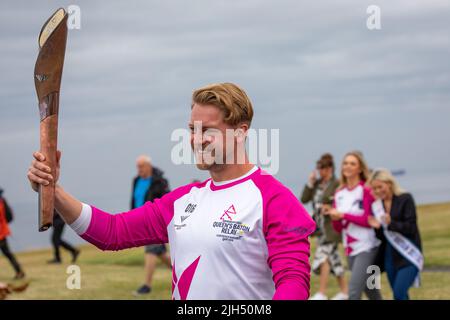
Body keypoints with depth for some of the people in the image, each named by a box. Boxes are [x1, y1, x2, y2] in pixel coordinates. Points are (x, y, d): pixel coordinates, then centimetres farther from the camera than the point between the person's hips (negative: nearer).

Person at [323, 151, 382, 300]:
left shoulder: (366, 190, -7)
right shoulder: (339, 193, 9)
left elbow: (369, 220, -13)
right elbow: (338, 228, 11)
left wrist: (343, 215, -18)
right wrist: (334, 218, -11)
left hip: (366, 248, -6)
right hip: (350, 249, 6)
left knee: (354, 292, -15)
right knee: (369, 289, 17)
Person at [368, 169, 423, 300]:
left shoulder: (405, 199, -8)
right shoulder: (378, 204, 6)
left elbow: (411, 227, -14)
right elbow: (381, 233, 12)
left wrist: (391, 224, -28)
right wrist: (376, 226, -10)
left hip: (408, 255, -6)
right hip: (390, 255, 6)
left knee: (399, 294, -17)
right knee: (399, 294, 10)